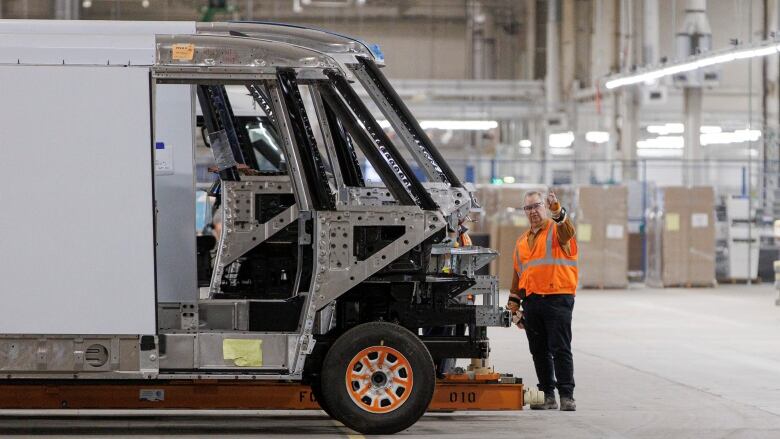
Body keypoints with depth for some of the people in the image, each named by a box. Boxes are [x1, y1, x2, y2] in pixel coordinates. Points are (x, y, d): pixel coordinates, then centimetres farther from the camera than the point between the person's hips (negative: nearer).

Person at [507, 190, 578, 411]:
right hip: (532, 300, 6)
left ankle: (566, 396, -6)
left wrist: (557, 211, -44)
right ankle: (547, 395, 15)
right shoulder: (522, 240, 20)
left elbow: (568, 231, -26)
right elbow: (518, 275, 23)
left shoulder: (557, 230, 1)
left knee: (560, 349, -7)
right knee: (539, 351, 8)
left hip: (557, 299, -6)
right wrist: (514, 305, 19)